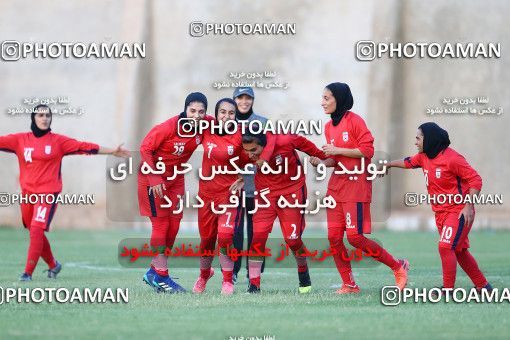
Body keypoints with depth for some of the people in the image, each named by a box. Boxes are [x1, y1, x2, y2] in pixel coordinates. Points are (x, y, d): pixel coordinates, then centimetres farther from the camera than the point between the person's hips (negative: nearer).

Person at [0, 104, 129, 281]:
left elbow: (85, 147, -1)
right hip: (27, 192, 3)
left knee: (36, 230, -15)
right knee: (35, 232, 11)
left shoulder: (58, 141, 1)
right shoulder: (20, 140, 6)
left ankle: (28, 272, -13)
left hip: (48, 193, -3)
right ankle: (53, 265, 32)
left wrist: (111, 151, -4)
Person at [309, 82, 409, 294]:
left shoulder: (354, 121, -9)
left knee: (355, 237, -12)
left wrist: (337, 150, -16)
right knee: (334, 237, 1)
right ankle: (349, 285, 10)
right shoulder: (329, 126, 14)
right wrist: (321, 162, 0)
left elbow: (367, 150, -15)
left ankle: (398, 267, 3)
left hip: (356, 184, -8)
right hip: (336, 185, 8)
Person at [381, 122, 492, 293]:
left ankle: (448, 289, -14)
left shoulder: (452, 158, -19)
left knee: (445, 247, -19)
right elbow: (409, 162, 28)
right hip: (441, 213, 9)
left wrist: (468, 207, -22)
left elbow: (475, 180, -18)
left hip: (459, 211, -9)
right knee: (459, 251, 14)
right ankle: (482, 285, 26)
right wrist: (388, 164, 36)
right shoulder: (424, 157, 6)